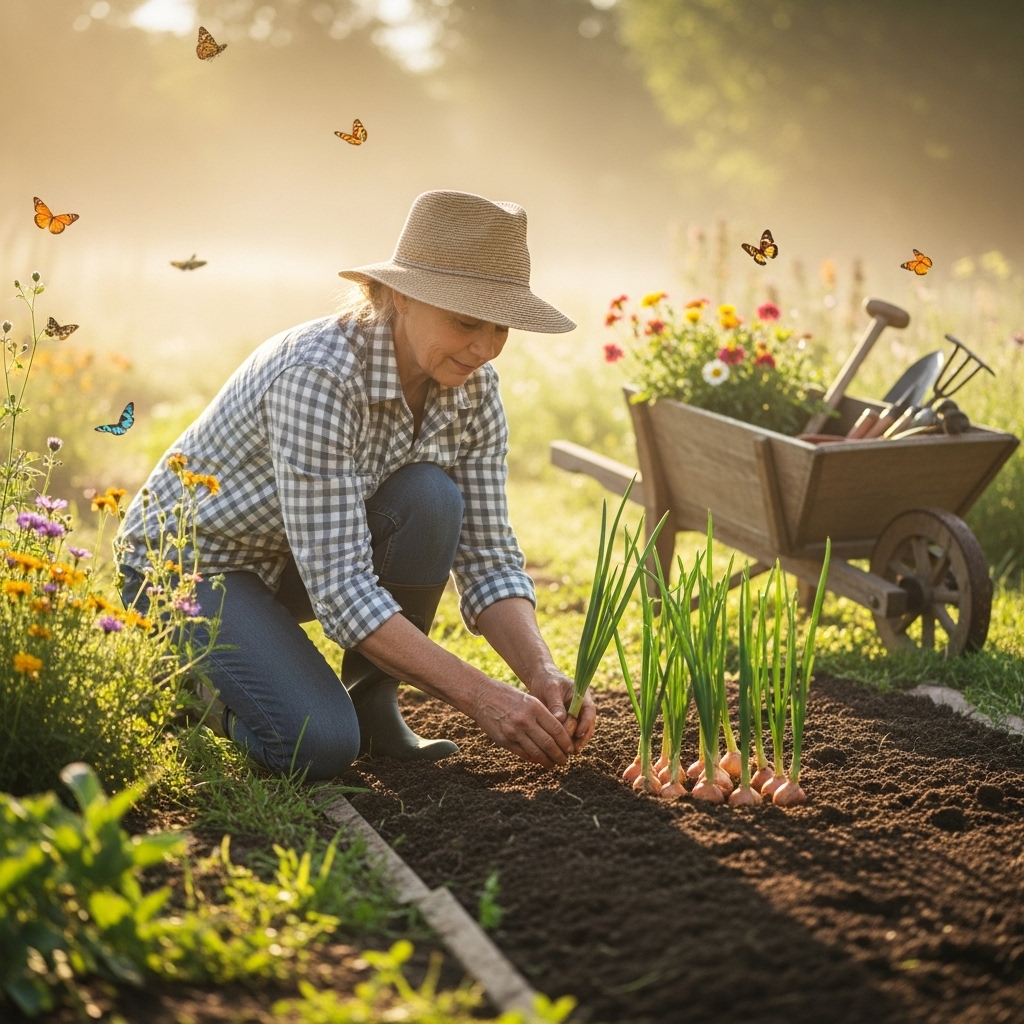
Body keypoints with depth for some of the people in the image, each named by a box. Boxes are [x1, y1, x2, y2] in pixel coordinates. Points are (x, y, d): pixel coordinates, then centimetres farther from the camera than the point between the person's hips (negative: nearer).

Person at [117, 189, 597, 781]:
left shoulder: (473, 387, -13)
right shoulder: (318, 375, -34)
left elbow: (488, 555, -11)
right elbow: (339, 588, -36)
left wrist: (542, 675, -29)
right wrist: (481, 696, -40)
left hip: (303, 560, 6)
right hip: (191, 562, -6)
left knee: (430, 498, -24)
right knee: (319, 746, -27)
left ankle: (373, 700, -5)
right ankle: (198, 679, 4)